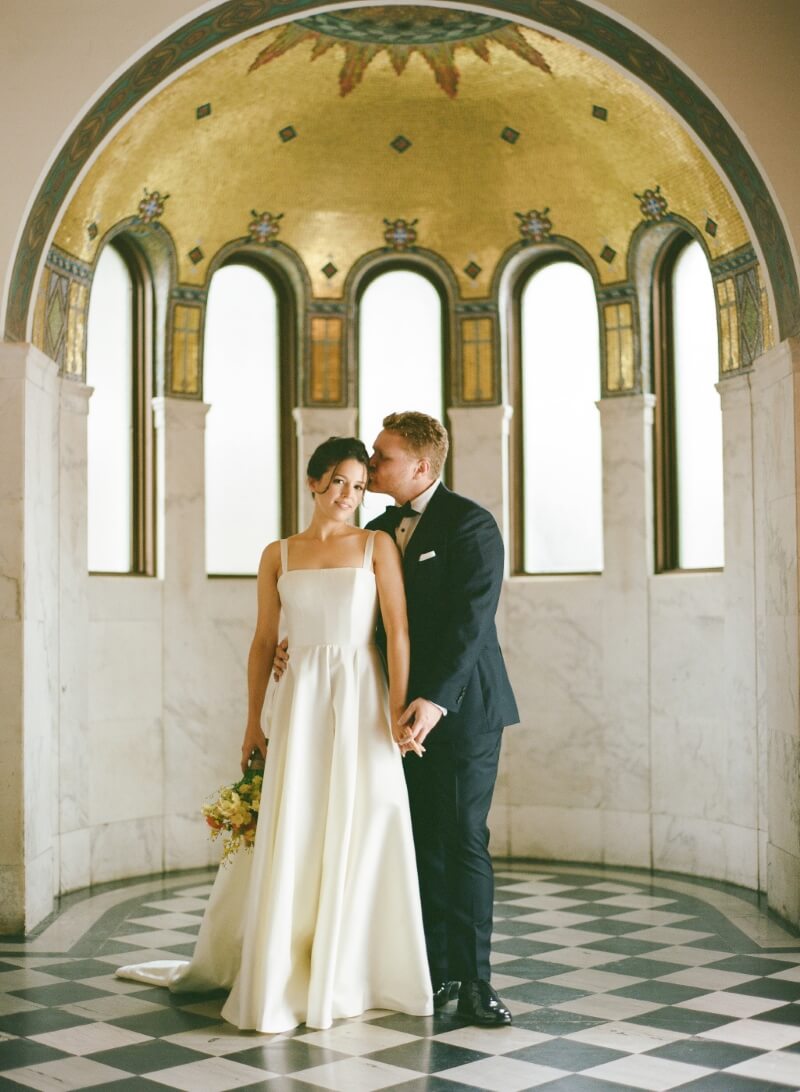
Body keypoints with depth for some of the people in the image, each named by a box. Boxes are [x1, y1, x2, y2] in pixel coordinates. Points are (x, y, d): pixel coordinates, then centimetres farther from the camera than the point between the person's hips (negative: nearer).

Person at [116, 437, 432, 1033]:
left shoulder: (377, 545, 3)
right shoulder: (278, 554, 9)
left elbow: (398, 631, -4)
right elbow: (264, 643, 10)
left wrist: (398, 709, -14)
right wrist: (254, 722, 7)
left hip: (361, 698, -1)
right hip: (301, 699, 1)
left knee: (359, 834, 2)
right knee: (292, 836, 2)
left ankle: (350, 977, 16)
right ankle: (284, 979, 15)